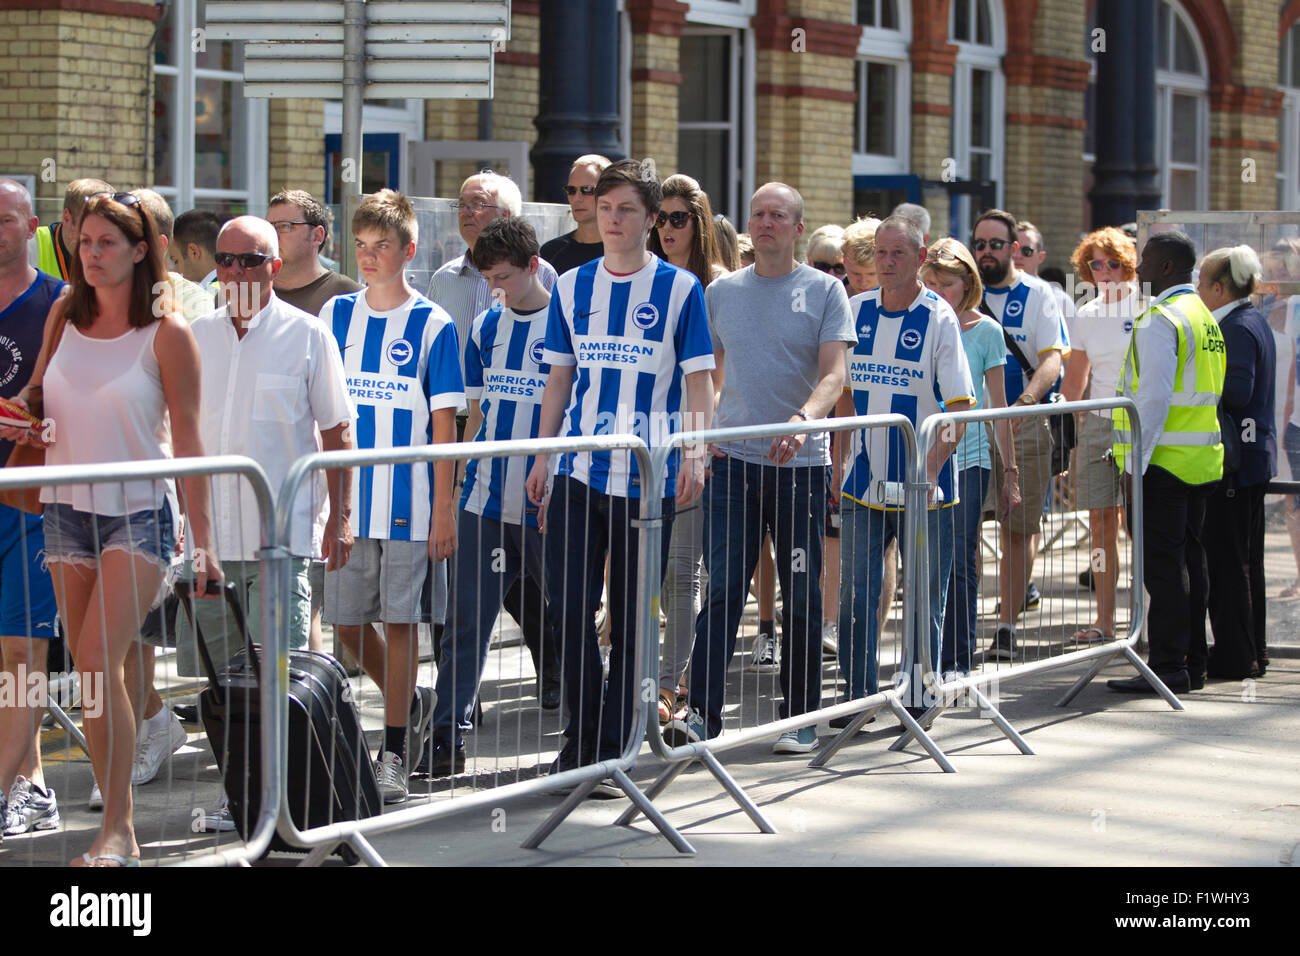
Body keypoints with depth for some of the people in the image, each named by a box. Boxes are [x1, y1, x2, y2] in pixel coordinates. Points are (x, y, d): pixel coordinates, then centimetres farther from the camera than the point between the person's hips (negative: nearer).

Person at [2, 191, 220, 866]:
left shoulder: (166, 333, -7)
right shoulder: (64, 316, 7)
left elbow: (187, 441, -6)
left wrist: (202, 539, -8)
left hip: (138, 512, -5)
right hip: (67, 507, 5)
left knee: (98, 660, -18)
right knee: (91, 673, 6)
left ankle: (117, 834, -14)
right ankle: (120, 823, 15)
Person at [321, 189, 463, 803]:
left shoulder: (432, 326, -2)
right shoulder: (336, 315, 8)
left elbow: (442, 424, -2)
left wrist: (443, 510, -6)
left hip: (407, 500, -4)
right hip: (344, 498, 4)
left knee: (399, 620, -1)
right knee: (345, 619, 6)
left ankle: (395, 753, 7)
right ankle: (410, 703, 31)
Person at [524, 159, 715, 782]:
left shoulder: (679, 289, 0)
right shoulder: (571, 287, 10)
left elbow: (697, 381, 0)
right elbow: (559, 379, 15)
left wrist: (694, 456, -10)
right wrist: (543, 456, 10)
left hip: (647, 476, -2)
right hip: (578, 470, 2)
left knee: (630, 616, 3)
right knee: (570, 605, -4)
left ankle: (613, 749, 10)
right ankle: (578, 743, 8)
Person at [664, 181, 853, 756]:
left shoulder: (824, 292, 2)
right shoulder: (722, 292, 12)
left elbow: (834, 374, -8)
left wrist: (803, 418, -27)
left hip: (800, 462, -2)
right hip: (731, 459, 2)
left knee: (801, 595, 5)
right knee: (722, 588, -6)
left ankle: (800, 718, 13)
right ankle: (702, 711, -10)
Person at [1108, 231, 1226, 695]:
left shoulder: (1160, 321, -13)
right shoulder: (1205, 318, 16)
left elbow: (1153, 399, -19)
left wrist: (1135, 464, -18)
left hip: (1163, 461, -9)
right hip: (1202, 460, 9)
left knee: (1161, 565, -7)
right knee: (1188, 561, 13)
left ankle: (1168, 666, -7)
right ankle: (1193, 664, 17)